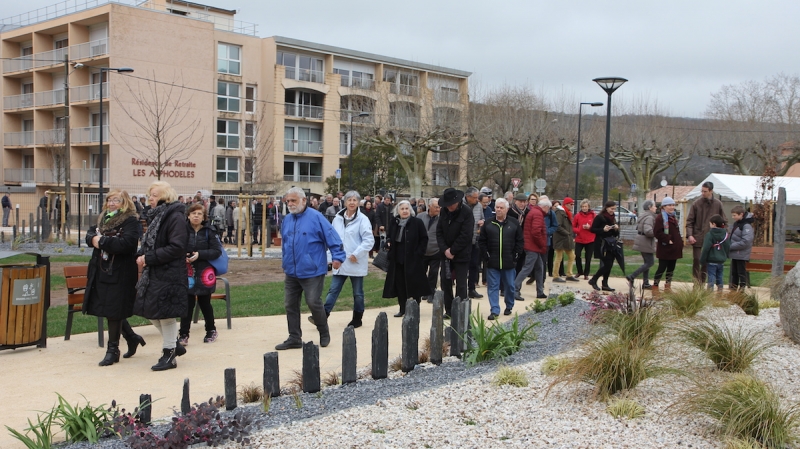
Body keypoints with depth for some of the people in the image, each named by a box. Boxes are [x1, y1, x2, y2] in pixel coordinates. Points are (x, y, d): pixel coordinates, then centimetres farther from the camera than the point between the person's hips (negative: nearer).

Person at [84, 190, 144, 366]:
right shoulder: (103, 217, 16)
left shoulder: (131, 221, -11)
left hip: (119, 273, -8)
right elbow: (90, 234, 12)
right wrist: (93, 238, -11)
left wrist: (102, 240, -19)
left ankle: (113, 350, 11)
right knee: (107, 309, 14)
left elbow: (126, 243, -24)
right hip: (101, 271, 8)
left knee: (114, 311, -2)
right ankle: (132, 338, 32)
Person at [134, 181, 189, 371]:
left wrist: (149, 258, -20)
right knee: (151, 311, 13)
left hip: (169, 275, -9)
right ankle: (173, 344, 29)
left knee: (165, 313, -1)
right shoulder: (156, 216, 13)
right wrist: (141, 255, 0)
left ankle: (169, 355, 13)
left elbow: (176, 248, -21)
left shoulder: (176, 217, -14)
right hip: (153, 273, 9)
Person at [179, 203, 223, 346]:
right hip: (187, 272, 0)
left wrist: (200, 254, -18)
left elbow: (217, 251, -7)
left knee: (204, 303, 10)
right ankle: (183, 334, 3)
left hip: (204, 273, 0)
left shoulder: (209, 231, -1)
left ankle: (211, 330, 28)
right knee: (187, 304, -3)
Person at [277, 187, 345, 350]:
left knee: (313, 303, -5)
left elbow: (331, 236, -11)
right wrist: (284, 260, 26)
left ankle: (324, 334, 17)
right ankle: (294, 338, 19)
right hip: (291, 272, 7)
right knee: (290, 305, 8)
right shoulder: (287, 219, 10)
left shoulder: (315, 217, -10)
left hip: (312, 271, -7)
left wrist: (337, 256, -15)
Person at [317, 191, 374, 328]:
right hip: (340, 262, 4)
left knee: (358, 293, 9)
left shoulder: (362, 219, -9)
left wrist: (356, 254, -18)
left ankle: (357, 319, 21)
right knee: (333, 290, 1)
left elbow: (369, 240, -14)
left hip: (356, 263, -4)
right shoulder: (338, 218, 7)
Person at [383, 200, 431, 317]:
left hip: (412, 259, -4)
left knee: (413, 284, -2)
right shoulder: (393, 223, 9)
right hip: (397, 259, 4)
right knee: (400, 284, 6)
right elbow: (388, 236, 23)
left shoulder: (417, 222, -4)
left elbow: (424, 238, -2)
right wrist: (388, 242, 1)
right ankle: (402, 309, 14)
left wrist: (419, 253, -10)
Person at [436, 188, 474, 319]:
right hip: (446, 253, 6)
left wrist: (452, 251, -13)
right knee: (445, 282, 8)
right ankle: (448, 311, 17)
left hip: (461, 254, -6)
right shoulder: (444, 211, 3)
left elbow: (465, 236, -17)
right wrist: (445, 249, -9)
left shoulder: (466, 212, -13)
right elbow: (439, 231, 3)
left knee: (461, 284, -3)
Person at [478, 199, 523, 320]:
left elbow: (520, 242, 4)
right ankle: (494, 310, 3)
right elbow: (481, 241, 4)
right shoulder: (488, 223, 2)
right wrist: (487, 255, -3)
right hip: (492, 262, 0)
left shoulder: (514, 223, 2)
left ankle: (509, 306, 30)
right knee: (493, 287, 0)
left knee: (510, 286, 11)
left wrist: (515, 255, -3)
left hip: (509, 263, 0)